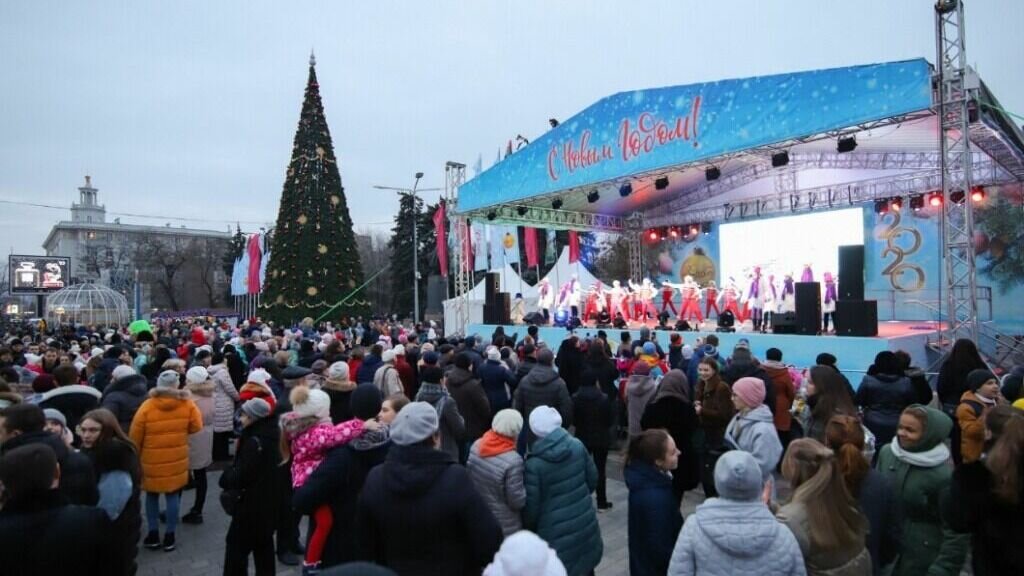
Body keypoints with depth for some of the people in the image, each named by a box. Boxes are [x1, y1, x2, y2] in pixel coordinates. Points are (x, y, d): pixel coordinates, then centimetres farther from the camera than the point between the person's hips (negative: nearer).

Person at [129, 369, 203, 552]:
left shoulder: (147, 406, -11)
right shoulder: (187, 404, -11)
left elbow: (135, 438, -3)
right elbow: (196, 427, -1)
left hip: (152, 461, 0)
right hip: (176, 461, 0)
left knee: (152, 496, 17)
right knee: (173, 496, 10)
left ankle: (153, 534, 25)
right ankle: (169, 536, 17)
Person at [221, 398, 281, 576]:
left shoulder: (254, 441, -23)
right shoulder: (271, 435, 4)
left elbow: (241, 475, -22)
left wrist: (226, 478, -4)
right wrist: (231, 474, 10)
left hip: (252, 502, -9)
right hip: (268, 500, 9)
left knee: (237, 544, 5)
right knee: (264, 543, 17)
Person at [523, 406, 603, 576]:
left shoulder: (533, 464, -21)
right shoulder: (577, 446, -10)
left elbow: (531, 507, -14)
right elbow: (593, 480, 3)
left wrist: (527, 528, 6)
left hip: (556, 532, -4)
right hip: (585, 522, 4)